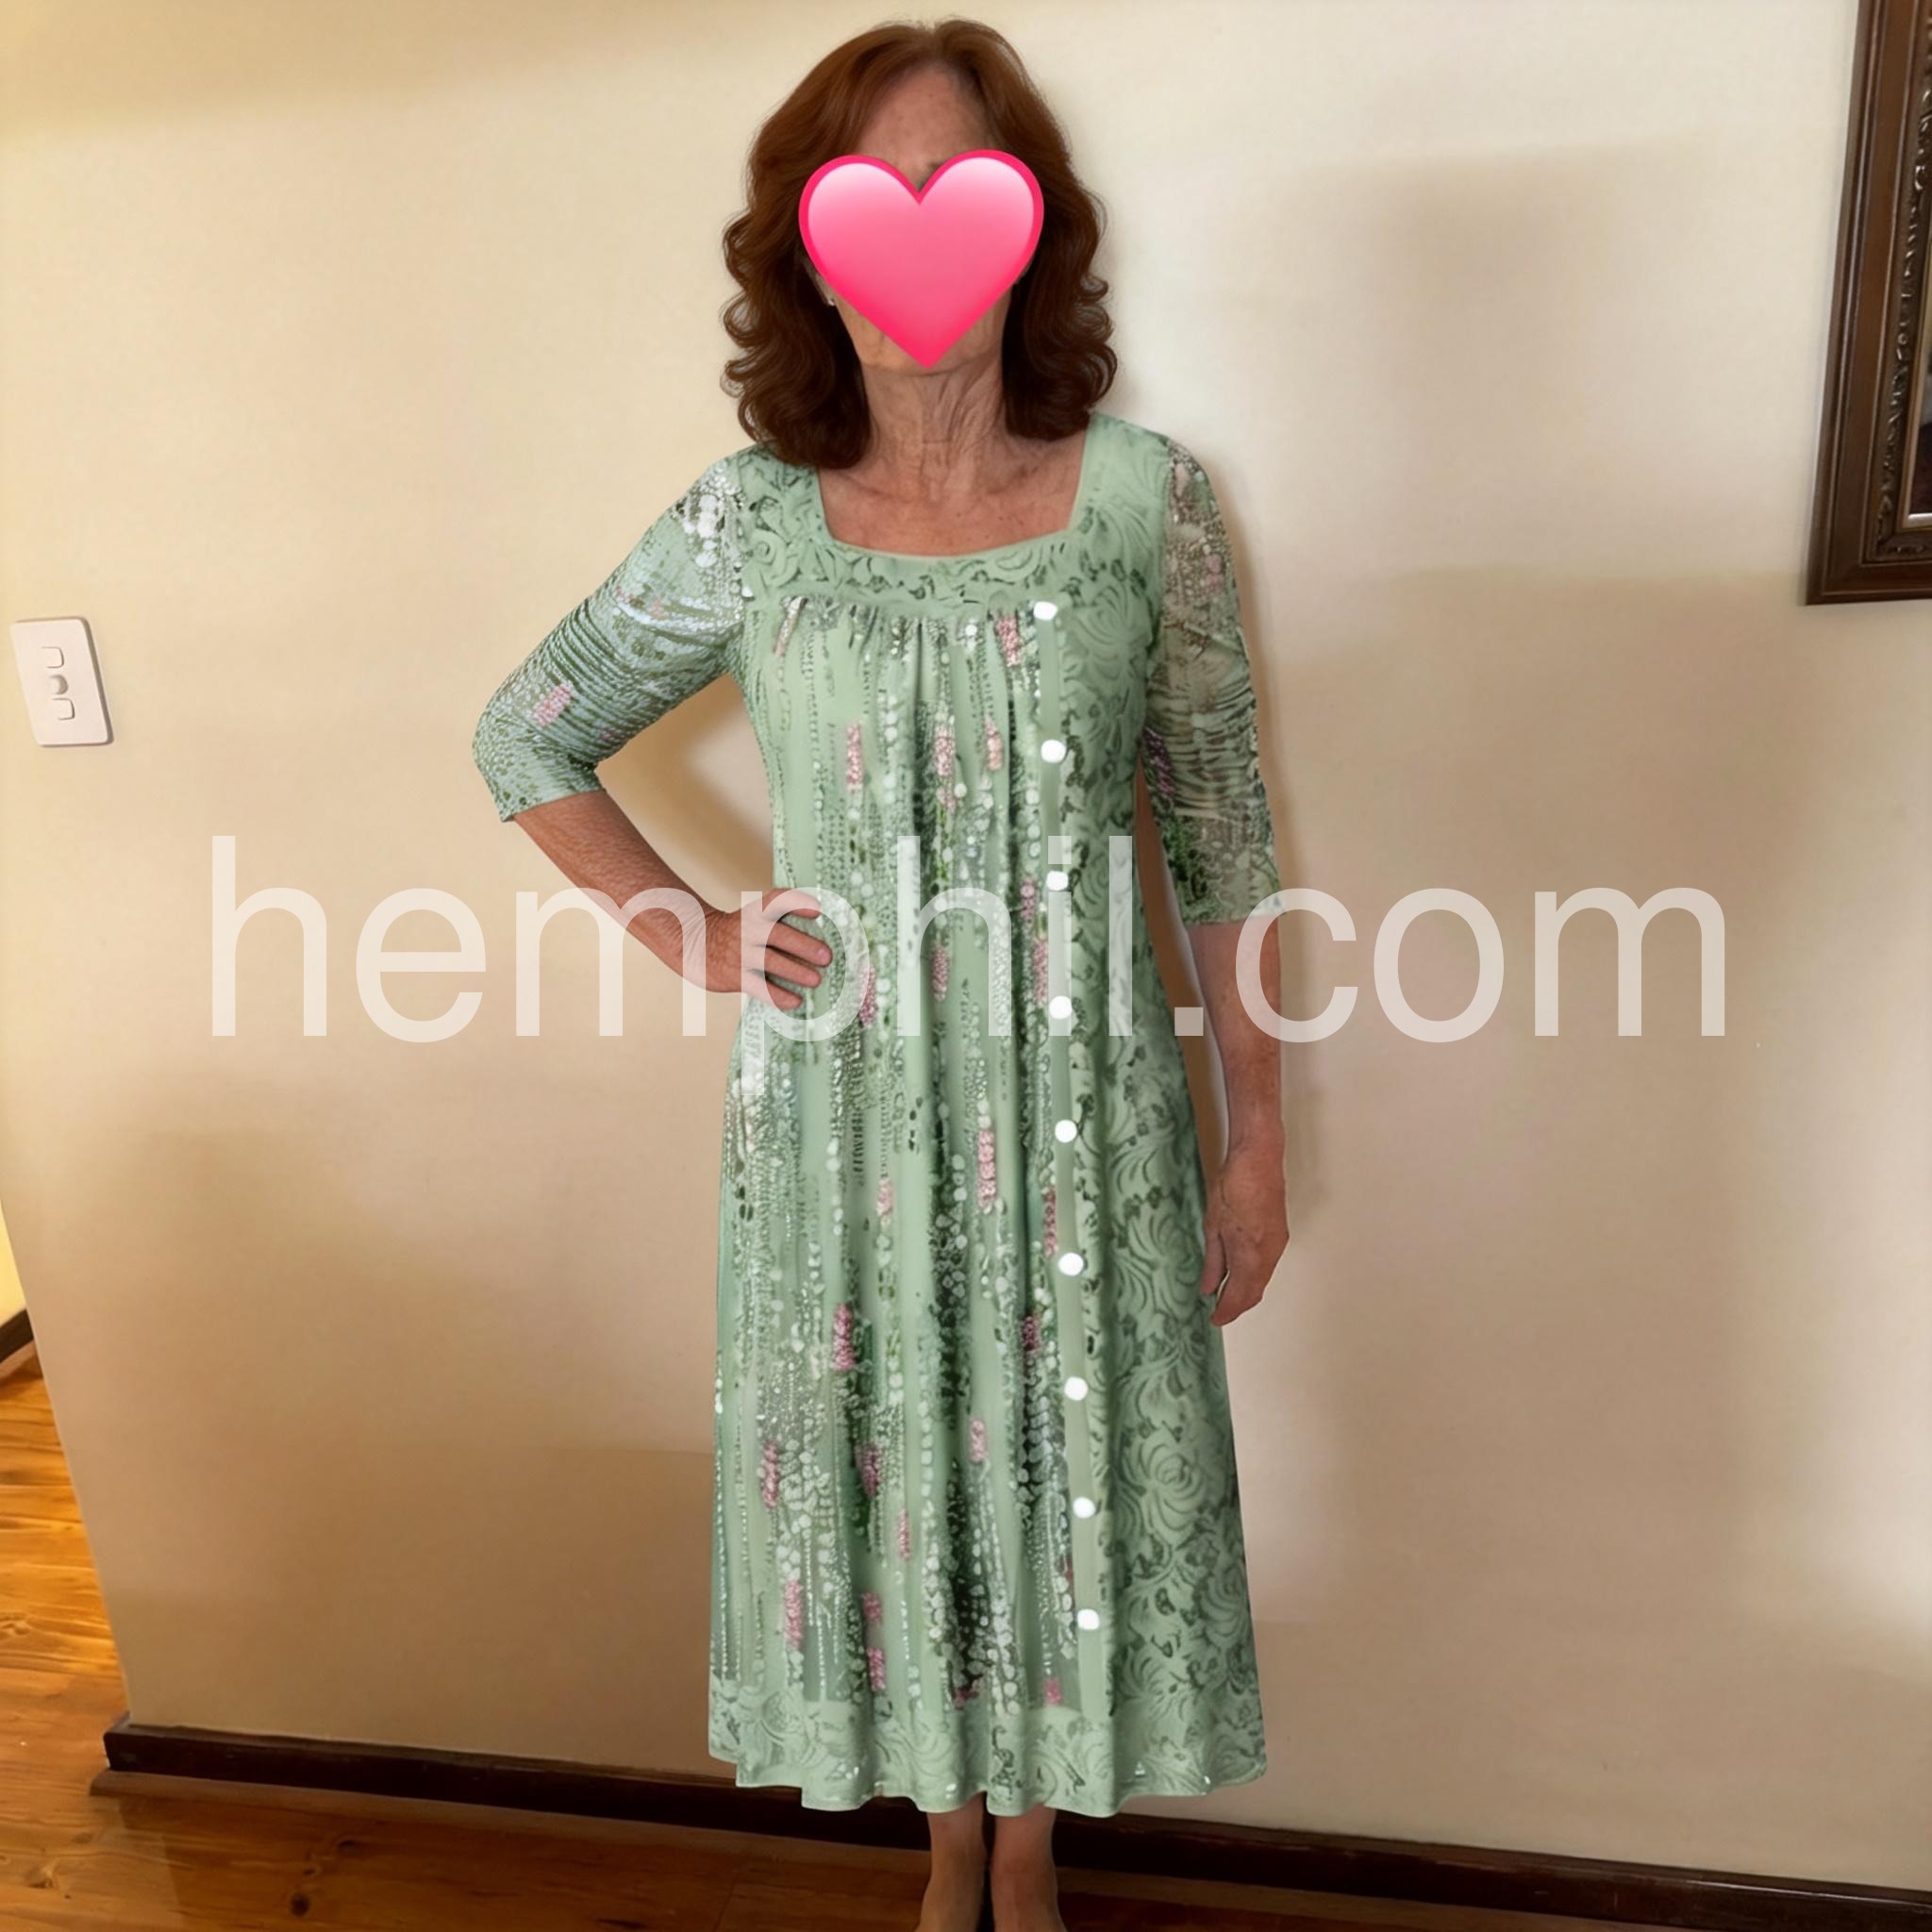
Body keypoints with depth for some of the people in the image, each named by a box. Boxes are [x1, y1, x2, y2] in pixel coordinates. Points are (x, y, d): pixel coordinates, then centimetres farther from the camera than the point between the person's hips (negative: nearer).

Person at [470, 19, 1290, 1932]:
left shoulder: (1144, 494, -4)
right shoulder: (746, 523, -3)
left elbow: (1222, 840, 0)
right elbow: (522, 735, 10)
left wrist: (1257, 1140, 1)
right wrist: (688, 932, -1)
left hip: (1078, 1108, 0)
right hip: (843, 1112, 1)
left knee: (1068, 1466, 13)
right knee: (891, 1467, 15)